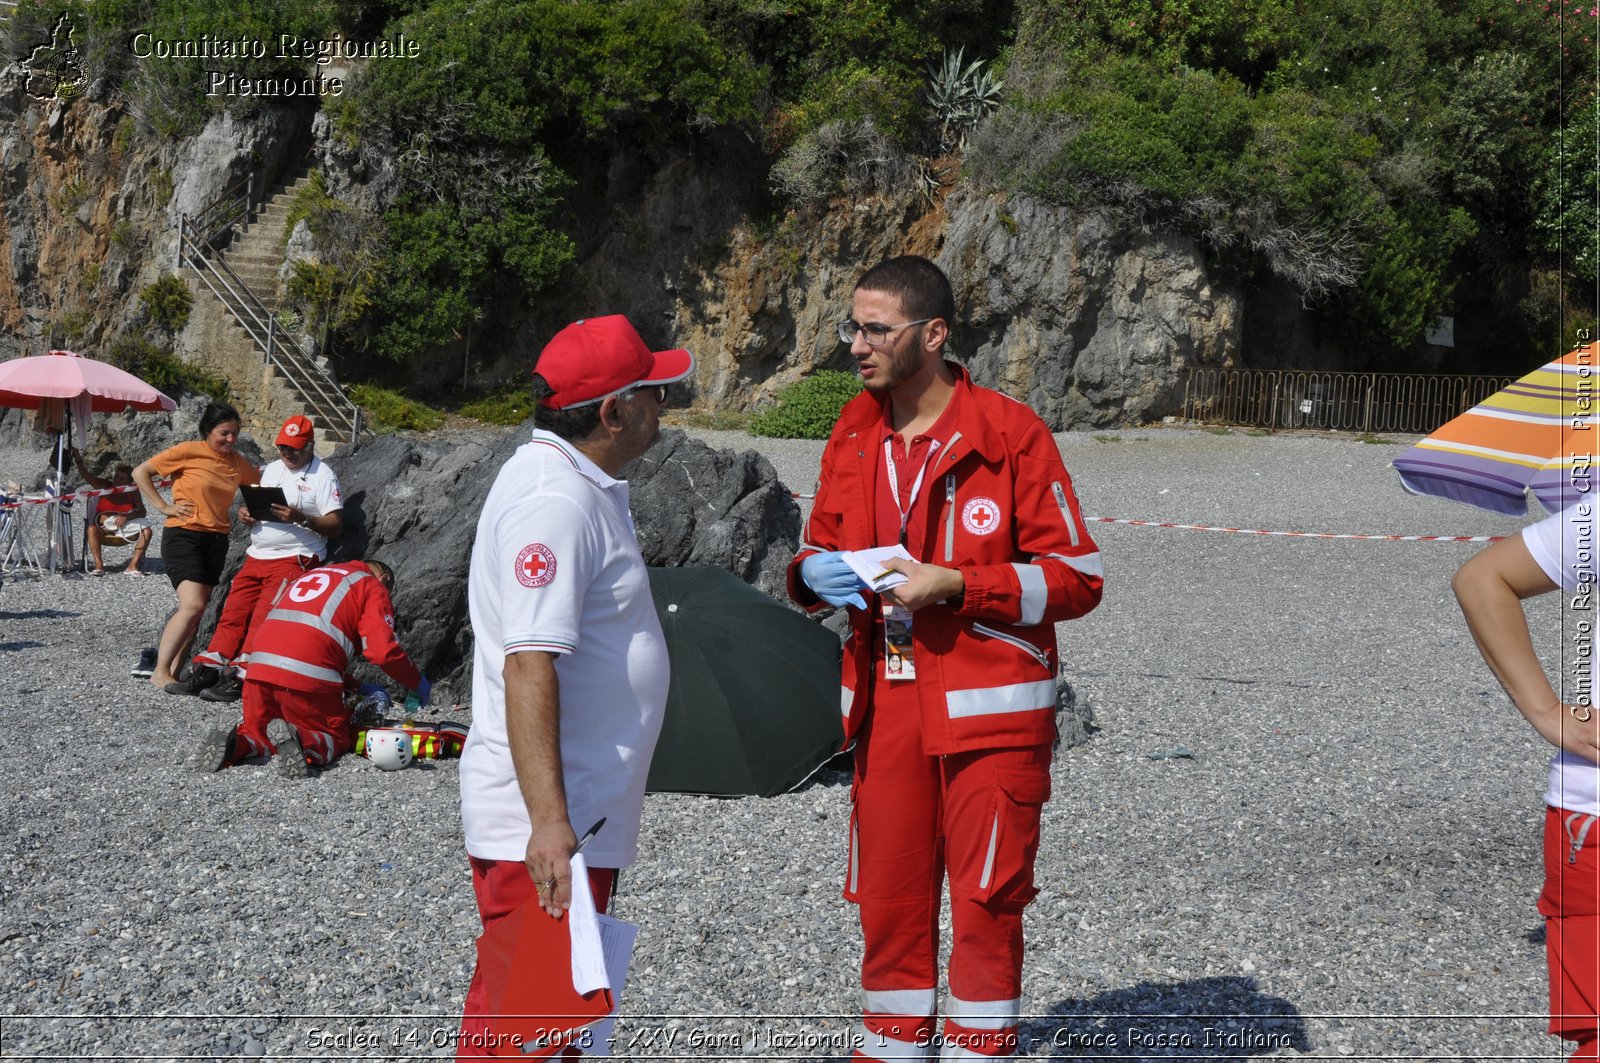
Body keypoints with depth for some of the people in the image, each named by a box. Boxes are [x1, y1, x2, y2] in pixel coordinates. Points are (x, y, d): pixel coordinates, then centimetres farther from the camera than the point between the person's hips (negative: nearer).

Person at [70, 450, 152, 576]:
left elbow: (142, 512, -7)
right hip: (105, 528, -1)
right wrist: (78, 460, -36)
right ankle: (99, 565, -35)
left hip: (126, 527, 1)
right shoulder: (105, 486, -2)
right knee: (91, 529, -34)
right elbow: (86, 475, -17)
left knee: (147, 531, -24)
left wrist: (127, 516, -27)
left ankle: (133, 566, -26)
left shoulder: (133, 491, 2)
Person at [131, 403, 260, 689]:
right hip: (183, 535, -6)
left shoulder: (237, 462, 8)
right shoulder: (188, 452, -8)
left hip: (217, 540, 6)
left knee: (197, 608, 6)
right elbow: (140, 472, -2)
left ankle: (174, 670, 13)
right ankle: (160, 673, -15)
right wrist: (163, 507, -9)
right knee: (193, 605, -19)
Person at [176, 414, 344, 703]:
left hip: (294, 558, -7)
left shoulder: (323, 476, -4)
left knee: (262, 620, -15)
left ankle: (237, 678, -15)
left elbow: (336, 526, -10)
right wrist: (247, 513, 3)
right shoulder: (272, 469, 17)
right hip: (256, 557, 7)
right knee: (232, 614, -1)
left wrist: (301, 518, -23)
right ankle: (205, 670, -2)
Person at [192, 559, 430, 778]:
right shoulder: (373, 587, 13)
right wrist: (418, 683, 14)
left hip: (260, 667, 5)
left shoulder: (311, 574, 33)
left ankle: (234, 741, -10)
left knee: (257, 731, 24)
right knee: (338, 739, 13)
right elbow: (382, 651, -2)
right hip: (311, 675, -5)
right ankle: (301, 741, -19)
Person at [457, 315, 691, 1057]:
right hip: (541, 827, -10)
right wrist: (549, 824, -30)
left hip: (570, 816, 10)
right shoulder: (555, 500, -18)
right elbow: (528, 665, -25)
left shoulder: (578, 486, 15)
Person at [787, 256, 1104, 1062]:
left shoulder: (1009, 432, -8)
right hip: (887, 709, 5)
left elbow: (1076, 578, -8)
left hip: (988, 713, -5)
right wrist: (814, 574, -6)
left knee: (985, 906, 1)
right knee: (888, 902, 11)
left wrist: (954, 585, -18)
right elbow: (819, 548, 19)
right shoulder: (854, 434, 9)